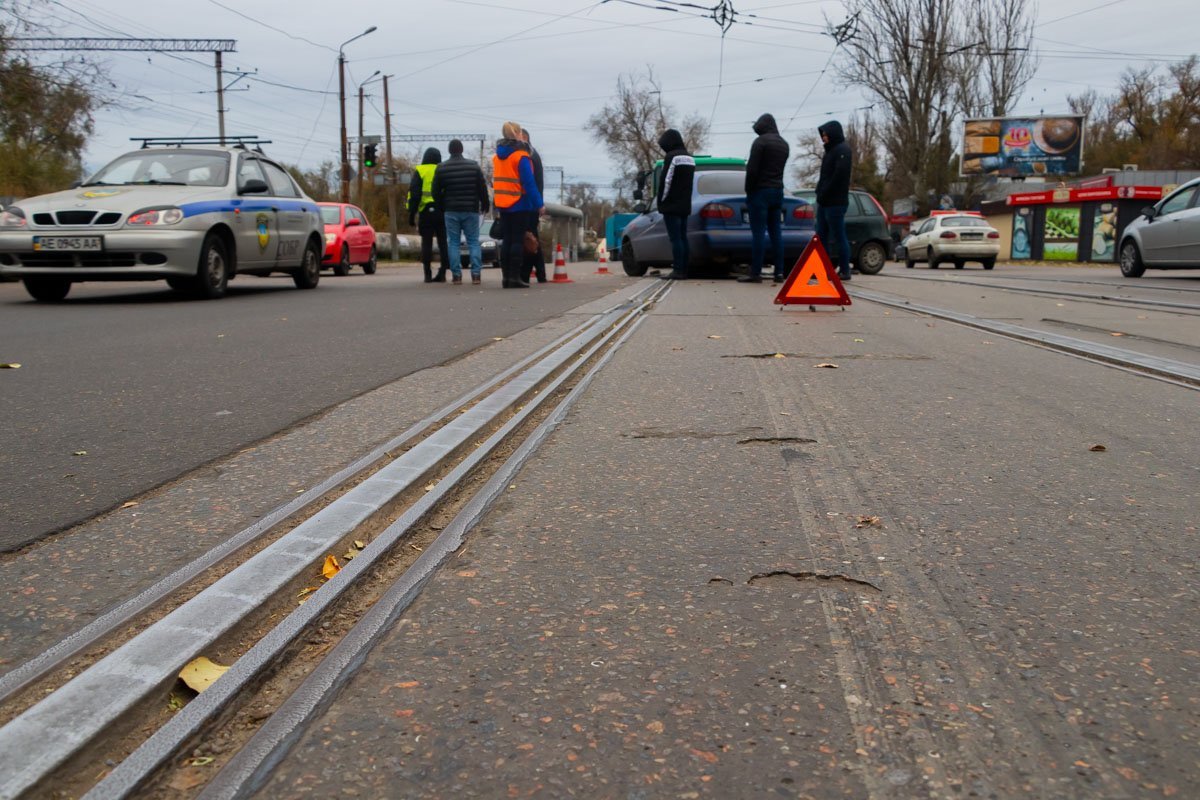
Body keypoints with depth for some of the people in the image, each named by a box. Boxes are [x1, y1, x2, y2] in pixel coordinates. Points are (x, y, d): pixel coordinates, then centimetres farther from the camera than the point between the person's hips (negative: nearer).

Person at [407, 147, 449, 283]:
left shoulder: (419, 171, 3)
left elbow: (414, 194, -3)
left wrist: (411, 214, -1)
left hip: (426, 212, -1)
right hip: (443, 212, 1)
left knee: (426, 243, 3)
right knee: (443, 243, 6)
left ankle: (428, 274, 1)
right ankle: (442, 273, 3)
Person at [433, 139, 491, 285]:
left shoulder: (441, 168, 1)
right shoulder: (473, 166, 1)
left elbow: (436, 192, 4)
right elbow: (482, 189, 2)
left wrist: (441, 208, 15)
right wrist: (485, 206, 13)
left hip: (451, 211, 0)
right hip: (471, 210, 0)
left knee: (453, 243, 4)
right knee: (473, 242, 3)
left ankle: (457, 275, -2)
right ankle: (476, 274, -5)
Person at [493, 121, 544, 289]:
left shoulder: (497, 156, 11)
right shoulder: (521, 156, -11)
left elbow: (496, 181, 14)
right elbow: (529, 182, -14)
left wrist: (496, 202, 17)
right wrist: (539, 204, -13)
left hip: (502, 205, 6)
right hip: (520, 205, -6)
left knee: (507, 241, 9)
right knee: (518, 240, -5)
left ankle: (506, 277, 8)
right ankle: (515, 277, -7)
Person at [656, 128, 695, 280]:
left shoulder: (672, 157, -13)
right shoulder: (689, 158, 16)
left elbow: (666, 181, -16)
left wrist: (661, 201, -7)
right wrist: (685, 200, 18)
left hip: (672, 205, -9)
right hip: (685, 205, 9)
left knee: (675, 238, -9)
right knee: (682, 237, 10)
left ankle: (678, 270, -12)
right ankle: (684, 270, 10)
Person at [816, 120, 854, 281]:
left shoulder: (843, 150, -9)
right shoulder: (831, 150, 19)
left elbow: (839, 176, -19)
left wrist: (824, 193, -15)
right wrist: (820, 192, 7)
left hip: (835, 202, -9)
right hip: (825, 202, 9)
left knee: (839, 237, -5)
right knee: (821, 237, 8)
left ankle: (844, 271, -1)